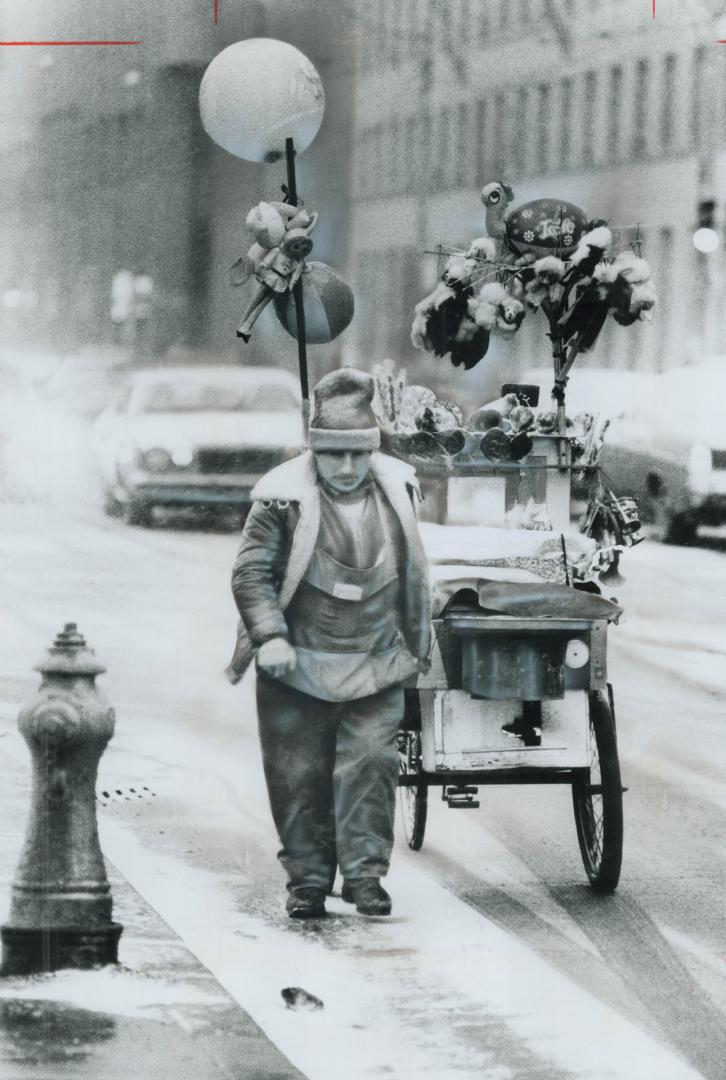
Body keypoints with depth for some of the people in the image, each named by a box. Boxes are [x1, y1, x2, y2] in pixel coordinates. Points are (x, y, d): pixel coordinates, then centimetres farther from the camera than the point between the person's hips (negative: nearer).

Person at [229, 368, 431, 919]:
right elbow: (252, 572, -8)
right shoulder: (283, 496, -10)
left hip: (375, 668, 2)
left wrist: (417, 642, 21)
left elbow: (413, 573, 16)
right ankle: (307, 879, 11)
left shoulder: (396, 490, 3)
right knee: (299, 776, 2)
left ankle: (365, 872, 1)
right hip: (298, 667, -2)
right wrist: (269, 635, -19)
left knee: (370, 766, -5)